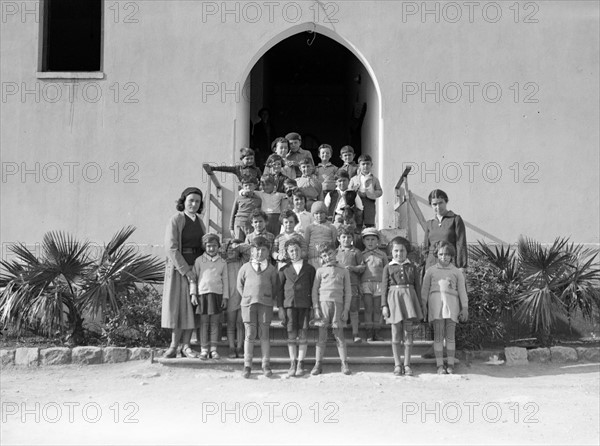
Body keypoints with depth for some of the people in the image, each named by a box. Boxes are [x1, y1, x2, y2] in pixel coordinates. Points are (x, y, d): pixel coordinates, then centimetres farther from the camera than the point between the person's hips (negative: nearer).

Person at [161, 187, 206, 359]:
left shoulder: (199, 221, 10)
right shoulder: (175, 220, -9)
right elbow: (171, 248, -15)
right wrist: (186, 271, -18)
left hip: (196, 267, 5)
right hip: (178, 268, -5)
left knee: (192, 307, 3)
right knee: (177, 305, -3)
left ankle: (186, 346, 7)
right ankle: (174, 346, 3)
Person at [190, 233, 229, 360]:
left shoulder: (222, 262, 9)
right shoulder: (199, 260, 5)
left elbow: (225, 280, 10)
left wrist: (225, 297, 4)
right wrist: (193, 294, -1)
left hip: (217, 294, 1)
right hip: (203, 293, -1)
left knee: (215, 323, 2)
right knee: (204, 323, 0)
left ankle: (213, 349, 8)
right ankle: (203, 350, 4)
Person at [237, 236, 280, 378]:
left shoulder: (271, 269, 8)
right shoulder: (245, 267, 9)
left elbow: (275, 287, 14)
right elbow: (240, 285, 16)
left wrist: (272, 299, 4)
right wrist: (246, 297, 7)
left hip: (265, 304, 0)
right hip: (248, 303, 0)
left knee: (264, 335, 1)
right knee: (249, 335, -2)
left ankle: (266, 365, 7)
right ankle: (247, 365, 3)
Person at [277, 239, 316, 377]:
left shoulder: (309, 268, 8)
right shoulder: (284, 269, 11)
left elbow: (313, 288, 8)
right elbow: (279, 289, 10)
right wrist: (280, 307, 2)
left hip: (304, 305, -1)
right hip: (289, 304, 1)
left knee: (303, 334, -2)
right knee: (291, 335, 1)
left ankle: (300, 364, 5)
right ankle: (292, 364, 8)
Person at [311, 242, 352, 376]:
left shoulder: (344, 271, 10)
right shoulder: (320, 271, 10)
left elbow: (348, 292, 9)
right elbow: (314, 290, 8)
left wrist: (346, 309, 2)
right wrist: (316, 308, -1)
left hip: (338, 303, 0)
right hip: (323, 302, 0)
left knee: (339, 334, -1)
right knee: (322, 335, 1)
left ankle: (344, 363, 4)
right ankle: (318, 364, 4)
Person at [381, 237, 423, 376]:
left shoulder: (412, 267, 11)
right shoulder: (388, 267, 9)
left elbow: (417, 286, 11)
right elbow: (384, 287, 6)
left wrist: (419, 305, 7)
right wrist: (384, 305, -2)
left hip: (409, 297, 1)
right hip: (394, 298, 0)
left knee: (408, 332, -1)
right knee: (396, 333, 1)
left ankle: (407, 364, 6)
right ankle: (397, 365, 7)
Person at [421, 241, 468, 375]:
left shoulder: (457, 272, 14)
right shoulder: (431, 271, 14)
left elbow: (462, 291, 12)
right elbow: (424, 290, 13)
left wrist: (465, 308, 7)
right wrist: (423, 306, 6)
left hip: (451, 303, 0)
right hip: (436, 301, 0)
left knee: (450, 335, 0)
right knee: (438, 335, -4)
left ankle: (450, 365, 5)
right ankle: (440, 365, -2)